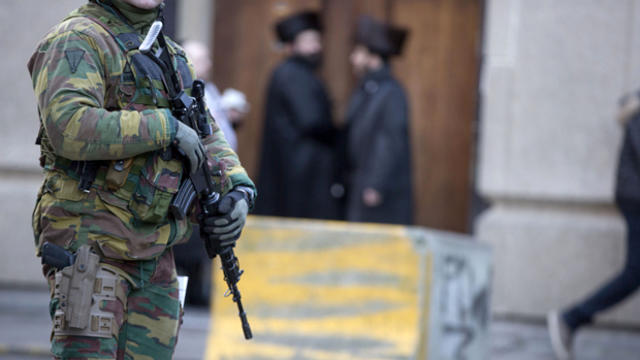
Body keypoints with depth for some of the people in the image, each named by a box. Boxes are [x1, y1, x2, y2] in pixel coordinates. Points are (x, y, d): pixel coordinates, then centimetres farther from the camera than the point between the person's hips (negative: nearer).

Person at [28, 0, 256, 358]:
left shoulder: (170, 54, 20)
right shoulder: (76, 40, -7)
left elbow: (208, 137, 24)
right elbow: (69, 127, -24)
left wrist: (239, 190, 3)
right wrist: (166, 127, -19)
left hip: (154, 253, 8)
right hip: (90, 241, -8)